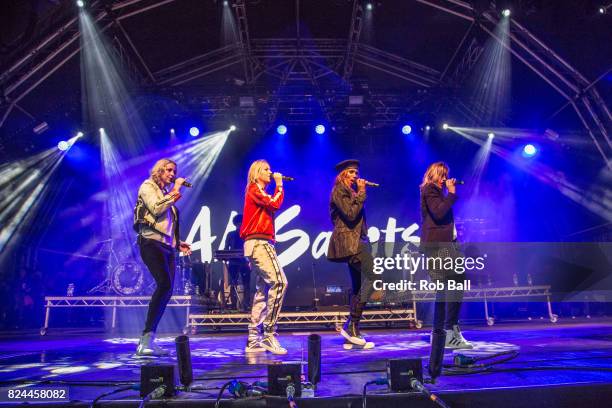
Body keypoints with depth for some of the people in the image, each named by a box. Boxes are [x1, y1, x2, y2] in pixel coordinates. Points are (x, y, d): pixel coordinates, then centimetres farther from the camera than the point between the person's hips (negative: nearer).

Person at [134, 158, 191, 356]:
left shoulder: (167, 194, 26)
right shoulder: (147, 186, 6)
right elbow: (156, 208, -13)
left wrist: (178, 243, 16)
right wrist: (174, 191, -5)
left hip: (167, 246, 8)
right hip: (152, 242, -8)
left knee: (166, 290, 0)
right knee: (165, 284, -25)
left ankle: (148, 341, 4)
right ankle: (146, 338, -25)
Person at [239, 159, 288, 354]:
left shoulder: (260, 192, 26)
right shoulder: (254, 189, -1)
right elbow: (275, 204, -13)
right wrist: (279, 184, -2)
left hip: (260, 244, 11)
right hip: (258, 243, -10)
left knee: (262, 290, 7)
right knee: (279, 282, -21)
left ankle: (253, 339, 8)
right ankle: (269, 334, -20)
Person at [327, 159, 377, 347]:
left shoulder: (351, 192, 23)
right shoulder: (338, 191, -4)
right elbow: (351, 214, -16)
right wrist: (361, 193, -9)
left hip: (355, 241, 10)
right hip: (349, 241, -10)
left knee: (358, 287, 8)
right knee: (372, 277, -21)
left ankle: (352, 329, 11)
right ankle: (352, 325, -19)